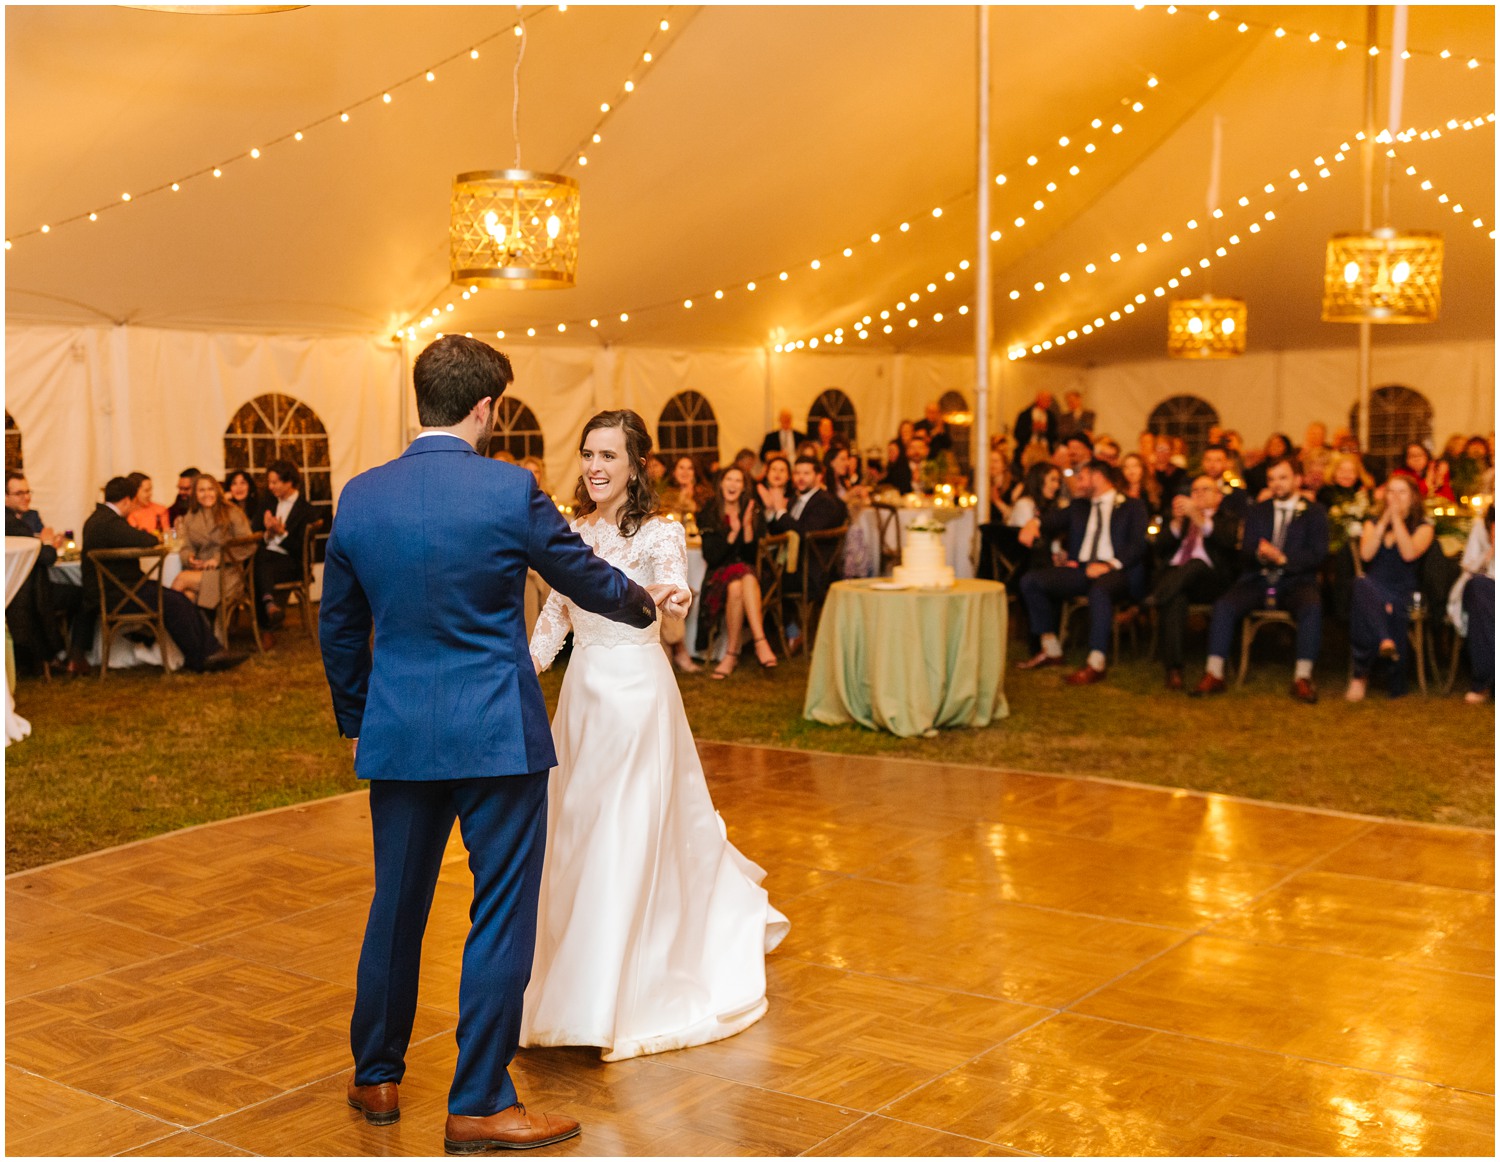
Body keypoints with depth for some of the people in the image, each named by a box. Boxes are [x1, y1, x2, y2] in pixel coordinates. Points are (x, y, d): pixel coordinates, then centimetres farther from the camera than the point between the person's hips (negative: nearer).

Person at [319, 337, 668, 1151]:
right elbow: (584, 577, 3)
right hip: (496, 735, -5)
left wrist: (356, 718, 25)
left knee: (396, 907, 18)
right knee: (501, 916, 5)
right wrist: (645, 603, 24)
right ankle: (478, 1105, 12)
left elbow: (339, 628, 11)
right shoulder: (510, 490, -11)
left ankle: (377, 1078, 32)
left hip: (398, 737, 5)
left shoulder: (359, 497, 2)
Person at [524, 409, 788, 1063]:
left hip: (636, 693, -7)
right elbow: (557, 613, 15)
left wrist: (667, 600, -51)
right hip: (583, 692, 7)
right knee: (581, 833, 16)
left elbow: (675, 603, -28)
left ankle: (606, 1003, 3)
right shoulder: (574, 532, 7)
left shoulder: (658, 534, -10)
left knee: (627, 836, -5)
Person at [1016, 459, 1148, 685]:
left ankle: (1095, 665, -40)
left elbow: (1138, 545, -3)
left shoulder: (1132, 507, 11)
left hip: (1116, 572, -6)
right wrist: (1034, 524, -9)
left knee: (1099, 588, -40)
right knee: (1030, 580, -11)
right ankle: (1051, 650, -5)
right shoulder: (1078, 509, 28)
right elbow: (1052, 524, 17)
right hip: (1081, 569, 6)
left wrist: (1109, 564, -20)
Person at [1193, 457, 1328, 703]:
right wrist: (1259, 554, -15)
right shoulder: (1258, 511, 18)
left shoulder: (1315, 512, 9)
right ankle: (1214, 675, -25)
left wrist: (1283, 558, -19)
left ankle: (1302, 678, -32)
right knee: (1223, 606, -25)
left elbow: (1317, 556, -4)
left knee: (1312, 607, -35)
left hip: (1296, 582, -2)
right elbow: (1244, 554, 9)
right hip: (1258, 581, 2)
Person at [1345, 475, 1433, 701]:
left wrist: (1397, 520, -7)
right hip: (1373, 590, 1)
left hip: (1402, 594, -1)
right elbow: (1366, 554, -1)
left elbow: (1409, 554, -11)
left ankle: (1360, 676, -30)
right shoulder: (1373, 523, 19)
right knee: (1361, 585, -38)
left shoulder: (1423, 527, 11)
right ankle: (1385, 641, -55)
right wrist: (1384, 521, -3)